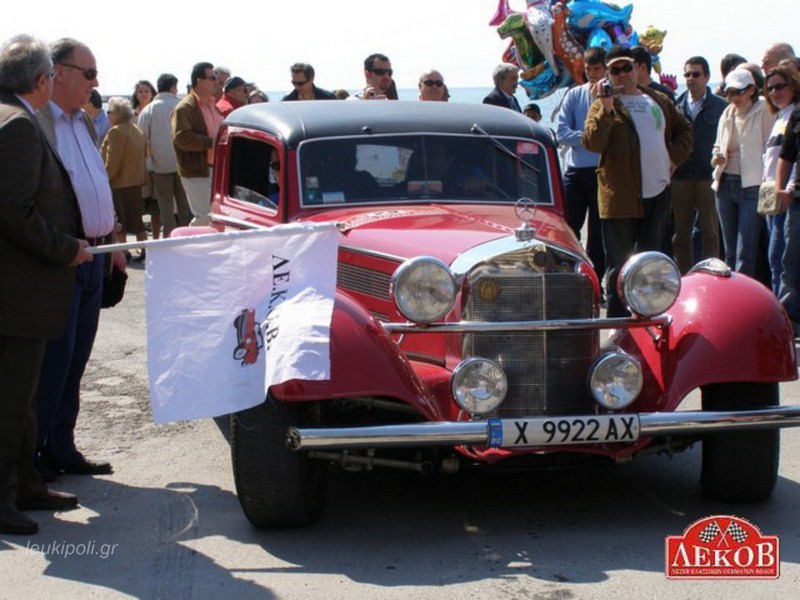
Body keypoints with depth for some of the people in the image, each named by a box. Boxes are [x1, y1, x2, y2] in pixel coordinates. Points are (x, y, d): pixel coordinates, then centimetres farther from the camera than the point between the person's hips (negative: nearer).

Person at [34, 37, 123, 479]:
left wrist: (110, 241, 20)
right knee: (54, 358, -4)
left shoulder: (83, 122, 16)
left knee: (74, 360, 13)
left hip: (92, 257, 8)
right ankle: (31, 455, 7)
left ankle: (61, 449, 21)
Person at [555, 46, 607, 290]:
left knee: (598, 233, 6)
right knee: (569, 227, 2)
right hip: (575, 169, 2)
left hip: (604, 171, -2)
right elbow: (561, 131, -1)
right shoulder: (575, 95, 7)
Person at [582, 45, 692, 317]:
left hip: (659, 193, 5)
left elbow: (684, 129, 26)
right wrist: (606, 108, -25)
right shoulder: (604, 105, -2)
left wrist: (675, 156, 10)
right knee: (619, 264, 0)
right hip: (620, 196, -5)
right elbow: (592, 142, -17)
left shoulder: (659, 100, 13)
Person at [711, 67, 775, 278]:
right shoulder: (727, 114, 13)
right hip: (725, 185, 7)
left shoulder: (764, 112, -6)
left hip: (751, 187, -6)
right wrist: (717, 157, 3)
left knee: (745, 255, -9)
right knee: (730, 251, 12)